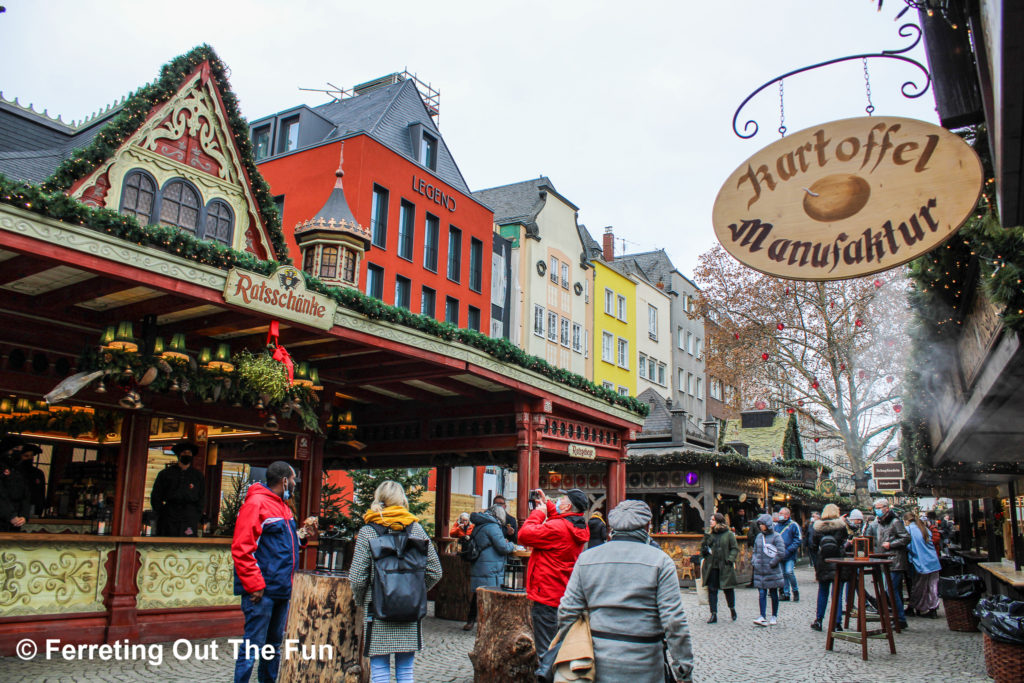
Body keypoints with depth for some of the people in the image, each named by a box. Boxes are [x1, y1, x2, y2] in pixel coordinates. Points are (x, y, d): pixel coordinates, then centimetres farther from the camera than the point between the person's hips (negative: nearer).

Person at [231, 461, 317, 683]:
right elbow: (242, 549, -18)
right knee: (253, 646, -5)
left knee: (274, 644, 16)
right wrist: (254, 585, -20)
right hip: (262, 590, -9)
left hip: (282, 590, 9)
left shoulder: (283, 506, 16)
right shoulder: (256, 503, -13)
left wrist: (302, 535, 6)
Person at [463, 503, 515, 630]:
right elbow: (503, 547, -16)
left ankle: (470, 622, 26)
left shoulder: (478, 526, 14)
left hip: (477, 567, 9)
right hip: (490, 570, -9)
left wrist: (503, 543, 18)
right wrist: (511, 545, 5)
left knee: (477, 595, 18)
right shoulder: (492, 526, -14)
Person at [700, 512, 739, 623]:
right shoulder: (709, 534, 8)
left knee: (728, 589, 8)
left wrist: (730, 560, -12)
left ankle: (732, 609, 34)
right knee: (712, 590, 2)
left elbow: (735, 548, -1)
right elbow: (703, 547, 16)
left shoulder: (729, 534, -2)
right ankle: (714, 614, 8)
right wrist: (703, 557, -1)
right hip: (711, 567, 3)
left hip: (725, 567, -3)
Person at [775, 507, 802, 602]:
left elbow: (797, 540, -5)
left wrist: (788, 550, -14)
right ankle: (786, 594, 17)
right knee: (782, 574, 7)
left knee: (789, 572, -16)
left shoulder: (793, 525, -3)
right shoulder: (776, 525, 11)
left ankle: (795, 591, 5)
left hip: (789, 555, -5)